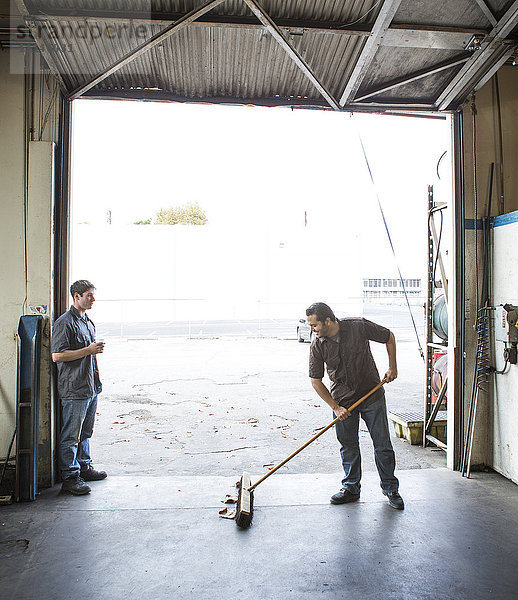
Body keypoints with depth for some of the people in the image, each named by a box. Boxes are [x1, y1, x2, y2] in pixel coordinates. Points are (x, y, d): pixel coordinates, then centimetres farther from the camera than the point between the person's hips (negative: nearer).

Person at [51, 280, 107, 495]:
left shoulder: (88, 322, 15)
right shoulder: (65, 322, -12)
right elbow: (57, 356, -19)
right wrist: (88, 350, -20)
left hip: (90, 387, 9)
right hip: (74, 389, -9)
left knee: (85, 431, 18)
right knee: (71, 435, 0)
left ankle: (84, 467, 31)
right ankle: (70, 477, 10)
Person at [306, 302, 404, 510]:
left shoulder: (359, 327, -17)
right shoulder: (317, 345, -12)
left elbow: (389, 337, 1)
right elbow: (316, 381, -4)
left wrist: (392, 367, -2)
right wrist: (335, 407, -8)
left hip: (372, 395, -1)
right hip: (342, 400, 2)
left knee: (382, 444, 5)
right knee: (348, 446, 9)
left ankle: (390, 488, 23)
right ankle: (351, 488, 27)